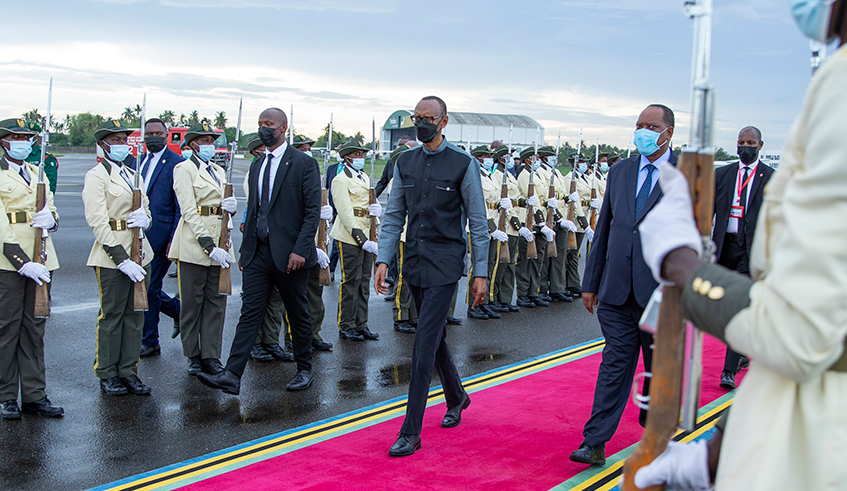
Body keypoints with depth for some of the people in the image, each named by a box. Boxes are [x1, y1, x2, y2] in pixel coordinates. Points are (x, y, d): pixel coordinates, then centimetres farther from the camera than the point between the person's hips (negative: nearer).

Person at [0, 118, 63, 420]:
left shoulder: (38, 174, 17)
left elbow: (52, 213, 19)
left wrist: (50, 219, -7)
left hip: (39, 257, 6)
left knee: (35, 327, 7)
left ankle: (34, 395, 12)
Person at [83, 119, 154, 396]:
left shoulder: (133, 175, 17)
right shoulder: (96, 176, -6)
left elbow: (146, 211, 21)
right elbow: (98, 223, -13)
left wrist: (144, 219, -6)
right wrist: (122, 260, -19)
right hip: (112, 257, -7)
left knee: (135, 314, 8)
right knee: (111, 315, 0)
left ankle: (129, 371, 16)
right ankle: (107, 375, 11)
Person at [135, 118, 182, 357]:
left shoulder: (176, 163, -7)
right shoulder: (138, 161, 14)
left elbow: (180, 207, -9)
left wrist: (174, 240, -14)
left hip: (158, 236, -7)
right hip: (137, 236, 7)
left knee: (149, 288, -2)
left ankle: (149, 342, 11)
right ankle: (178, 311, 33)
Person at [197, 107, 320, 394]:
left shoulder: (304, 164, -6)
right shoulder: (257, 167, 15)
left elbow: (313, 211, -11)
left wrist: (300, 249, -19)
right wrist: (246, 249, 14)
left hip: (288, 254, -5)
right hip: (258, 253, 5)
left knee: (298, 314, 8)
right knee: (250, 313, -1)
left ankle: (304, 370, 23)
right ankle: (232, 376, -6)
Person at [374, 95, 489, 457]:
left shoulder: (463, 165, -6)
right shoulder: (405, 163, 7)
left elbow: (478, 222, -4)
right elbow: (394, 216, 10)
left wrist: (480, 273, -6)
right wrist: (383, 260, 0)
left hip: (445, 262, -5)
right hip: (415, 259, 5)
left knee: (425, 342, -10)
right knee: (435, 336, 17)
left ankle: (411, 432, -6)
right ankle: (456, 397, 41)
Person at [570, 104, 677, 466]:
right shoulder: (620, 171, 10)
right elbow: (604, 229, 13)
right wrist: (591, 283, 12)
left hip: (661, 292, -3)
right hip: (617, 290, 3)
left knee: (660, 367, 12)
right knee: (615, 363, 2)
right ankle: (595, 443, 3)